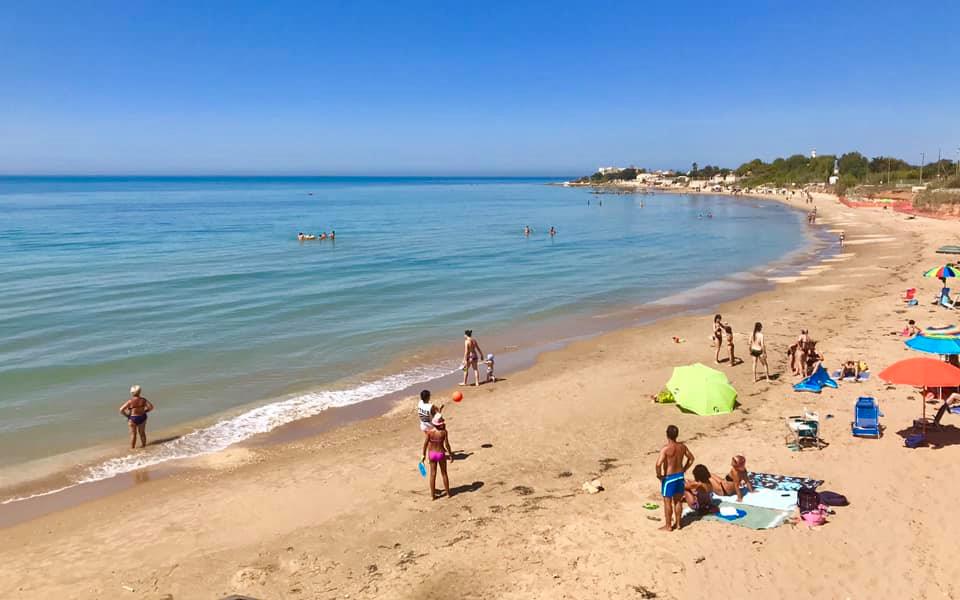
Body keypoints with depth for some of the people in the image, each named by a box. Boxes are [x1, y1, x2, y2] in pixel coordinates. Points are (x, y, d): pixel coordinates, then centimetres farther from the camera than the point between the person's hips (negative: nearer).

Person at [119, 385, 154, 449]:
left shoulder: (130, 401, -19)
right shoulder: (143, 400, -9)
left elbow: (121, 410, -21)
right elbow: (151, 407, -6)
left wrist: (127, 415, -7)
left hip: (133, 419, -3)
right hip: (142, 417, 3)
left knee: (133, 434, 11)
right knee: (142, 432, 19)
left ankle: (132, 448, 21)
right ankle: (143, 445, 32)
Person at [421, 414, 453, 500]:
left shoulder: (429, 431, -13)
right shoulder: (443, 431, -19)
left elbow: (425, 444, -10)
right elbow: (447, 444, -15)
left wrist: (423, 455, 2)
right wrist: (450, 454, -1)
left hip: (432, 454, 2)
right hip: (441, 454, -2)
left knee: (433, 475, 13)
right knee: (444, 474, 16)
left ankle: (432, 495, 21)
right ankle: (448, 493, 28)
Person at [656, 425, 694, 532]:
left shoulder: (666, 448, -23)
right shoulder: (682, 446, -3)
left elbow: (658, 464, -31)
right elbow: (691, 458, 13)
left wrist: (659, 475, -13)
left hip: (669, 478, -6)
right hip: (679, 476, 6)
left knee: (667, 502, 7)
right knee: (677, 501, 18)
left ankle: (668, 526, 16)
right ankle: (677, 524, 28)